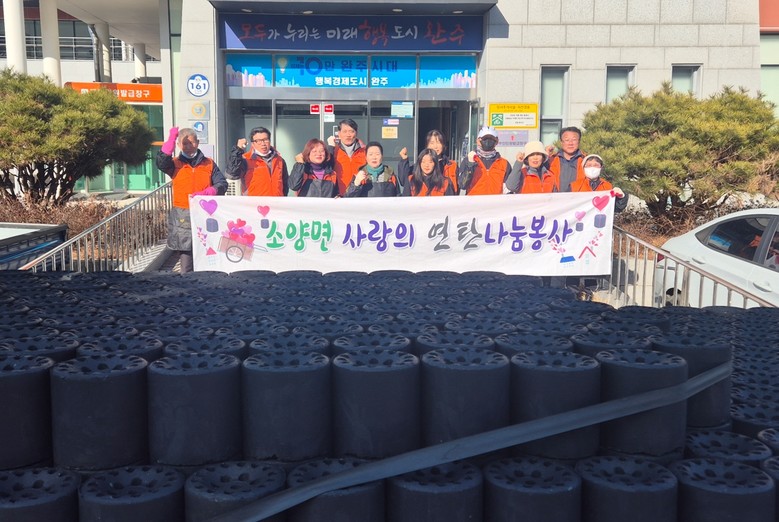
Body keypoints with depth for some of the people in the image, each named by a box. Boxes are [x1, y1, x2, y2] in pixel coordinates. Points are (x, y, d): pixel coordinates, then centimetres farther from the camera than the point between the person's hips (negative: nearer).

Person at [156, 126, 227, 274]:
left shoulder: (209, 164, 12)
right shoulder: (175, 164, 9)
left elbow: (222, 184, 4)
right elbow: (161, 162, -12)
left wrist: (204, 193, -11)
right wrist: (171, 140, -18)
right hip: (182, 219, -1)